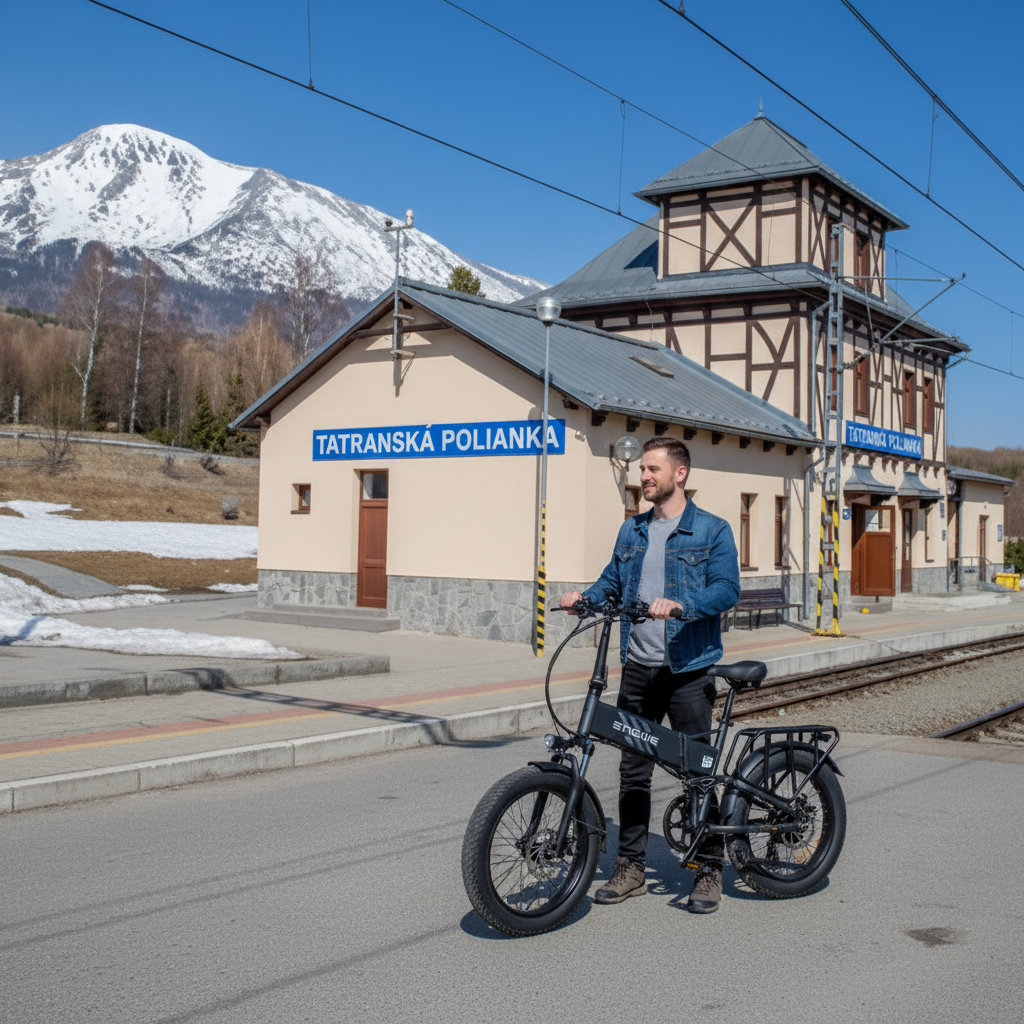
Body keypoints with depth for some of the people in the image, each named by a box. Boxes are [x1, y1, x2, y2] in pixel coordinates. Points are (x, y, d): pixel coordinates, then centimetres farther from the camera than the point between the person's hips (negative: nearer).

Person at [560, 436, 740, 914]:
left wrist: (679, 604, -29)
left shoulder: (711, 530, -3)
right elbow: (613, 581, 17)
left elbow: (726, 588, -13)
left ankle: (709, 872, 13)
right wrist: (584, 597, -3)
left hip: (688, 668, -5)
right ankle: (630, 867, 20)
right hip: (638, 667, 5)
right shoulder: (632, 531, 15)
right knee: (633, 770, 9)